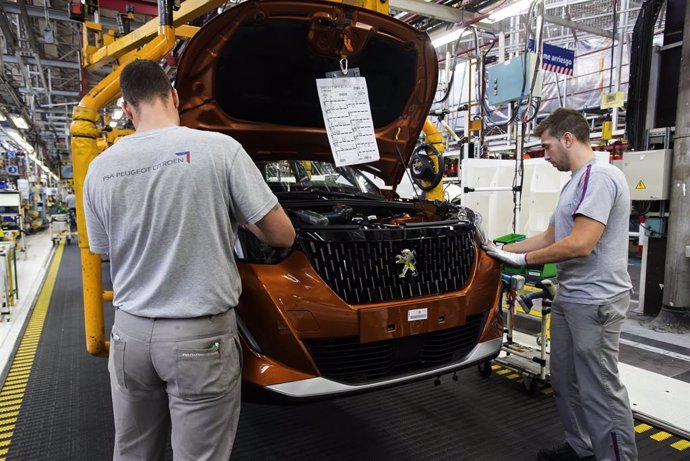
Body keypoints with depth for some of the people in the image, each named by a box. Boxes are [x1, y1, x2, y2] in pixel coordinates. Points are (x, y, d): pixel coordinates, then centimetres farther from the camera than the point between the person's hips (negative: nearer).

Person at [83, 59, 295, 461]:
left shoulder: (100, 168, 1)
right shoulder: (219, 148, -11)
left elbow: (106, 251, 13)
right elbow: (283, 235, -8)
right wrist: (241, 222, 12)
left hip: (130, 333, 5)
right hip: (201, 337, -4)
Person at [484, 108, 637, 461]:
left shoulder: (599, 176, -16)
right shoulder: (575, 183, 17)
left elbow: (579, 245, -25)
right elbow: (549, 237, 21)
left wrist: (523, 260, -13)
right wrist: (503, 250, 17)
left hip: (594, 301, -10)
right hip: (569, 298, 10)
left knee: (600, 389, -1)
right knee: (566, 380, 18)